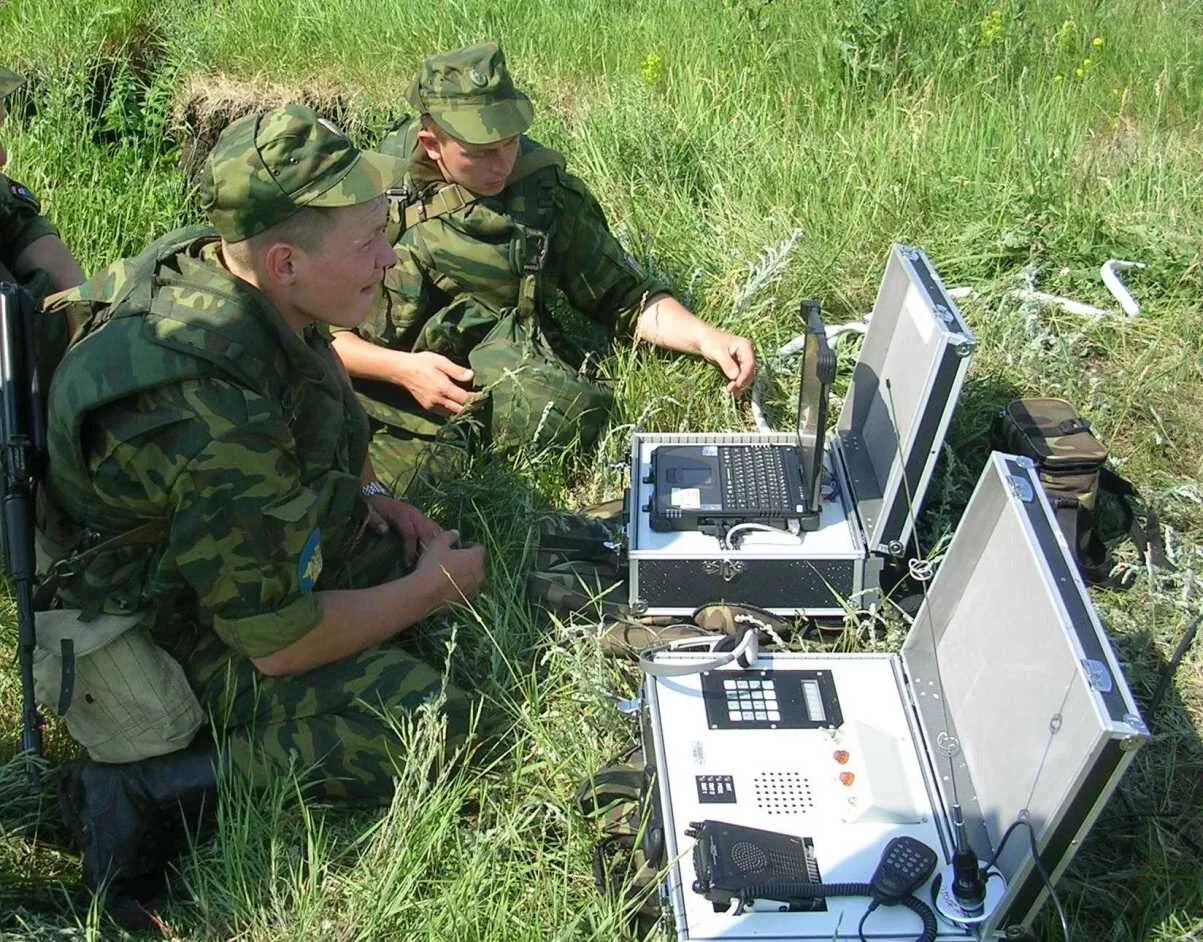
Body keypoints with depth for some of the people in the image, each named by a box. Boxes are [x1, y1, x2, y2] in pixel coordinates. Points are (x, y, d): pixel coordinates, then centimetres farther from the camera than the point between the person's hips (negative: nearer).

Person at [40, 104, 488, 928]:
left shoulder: (215, 263, -11)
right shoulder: (214, 410, -37)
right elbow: (280, 643, -27)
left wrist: (367, 493, -1)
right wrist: (432, 588, -13)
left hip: (267, 547, 9)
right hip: (191, 633, -9)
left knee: (456, 557, 8)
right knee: (437, 728, -20)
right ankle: (144, 790, -12)